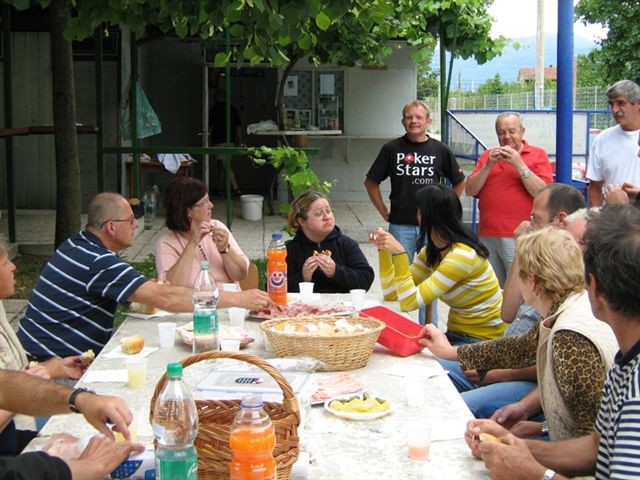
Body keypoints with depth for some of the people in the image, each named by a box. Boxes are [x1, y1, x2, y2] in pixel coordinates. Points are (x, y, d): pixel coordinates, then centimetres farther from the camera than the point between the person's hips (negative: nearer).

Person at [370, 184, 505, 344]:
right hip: (456, 334, 7)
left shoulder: (462, 254, -21)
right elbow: (391, 294, 2)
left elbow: (409, 302, -24)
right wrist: (383, 249, -4)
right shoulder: (430, 252, 5)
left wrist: (399, 253, -26)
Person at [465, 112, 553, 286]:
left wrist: (519, 165, -12)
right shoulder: (488, 155, 15)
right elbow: (470, 190, 7)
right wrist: (489, 165, -5)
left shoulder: (538, 154, 4)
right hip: (487, 236, 4)